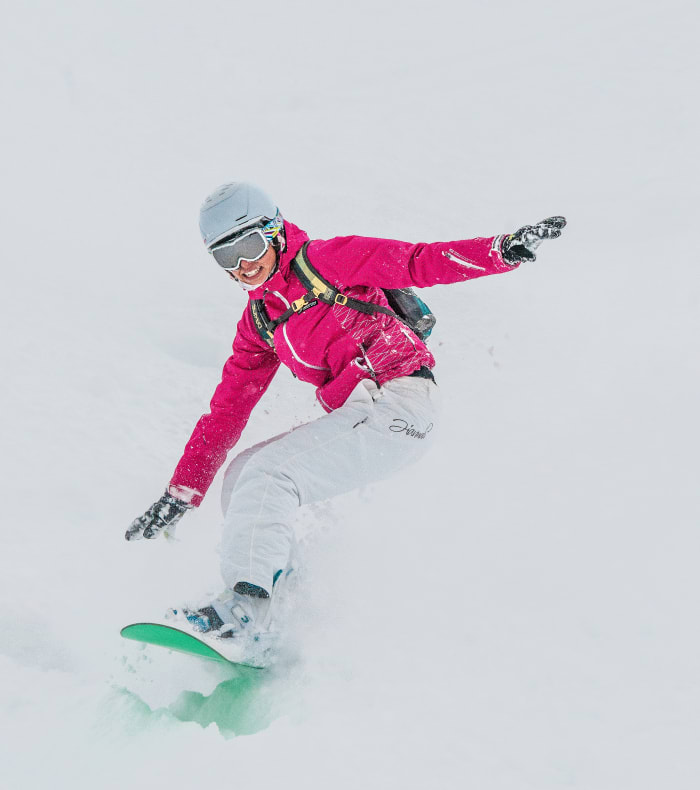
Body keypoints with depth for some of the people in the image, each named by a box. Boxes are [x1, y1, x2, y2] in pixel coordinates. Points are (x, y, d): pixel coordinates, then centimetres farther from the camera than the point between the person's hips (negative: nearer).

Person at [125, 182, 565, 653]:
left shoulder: (325, 261, -1)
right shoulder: (258, 323, 18)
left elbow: (417, 264, -8)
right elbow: (227, 411, 18)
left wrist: (504, 250, -23)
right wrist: (182, 493, 14)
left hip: (399, 403, -8)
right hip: (353, 416, 8)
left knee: (268, 474, -20)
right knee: (241, 478, 9)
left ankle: (249, 604, -26)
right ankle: (289, 596, 10)